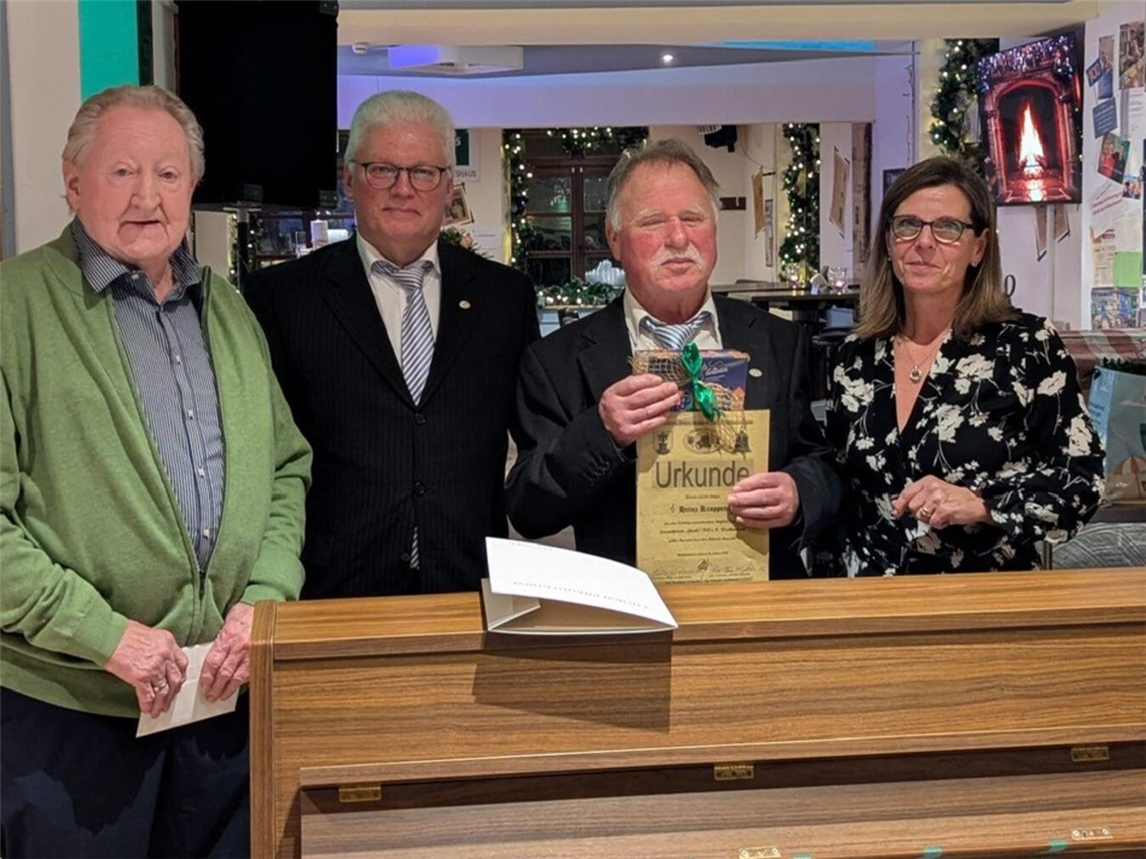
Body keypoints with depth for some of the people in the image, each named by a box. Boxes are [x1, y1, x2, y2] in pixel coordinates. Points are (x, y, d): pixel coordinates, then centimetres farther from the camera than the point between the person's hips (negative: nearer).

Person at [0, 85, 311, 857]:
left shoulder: (227, 308, 12)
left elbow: (287, 468, 14)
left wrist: (266, 597, -1)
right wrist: (104, 633, -17)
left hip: (231, 691, 5)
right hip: (69, 706, -5)